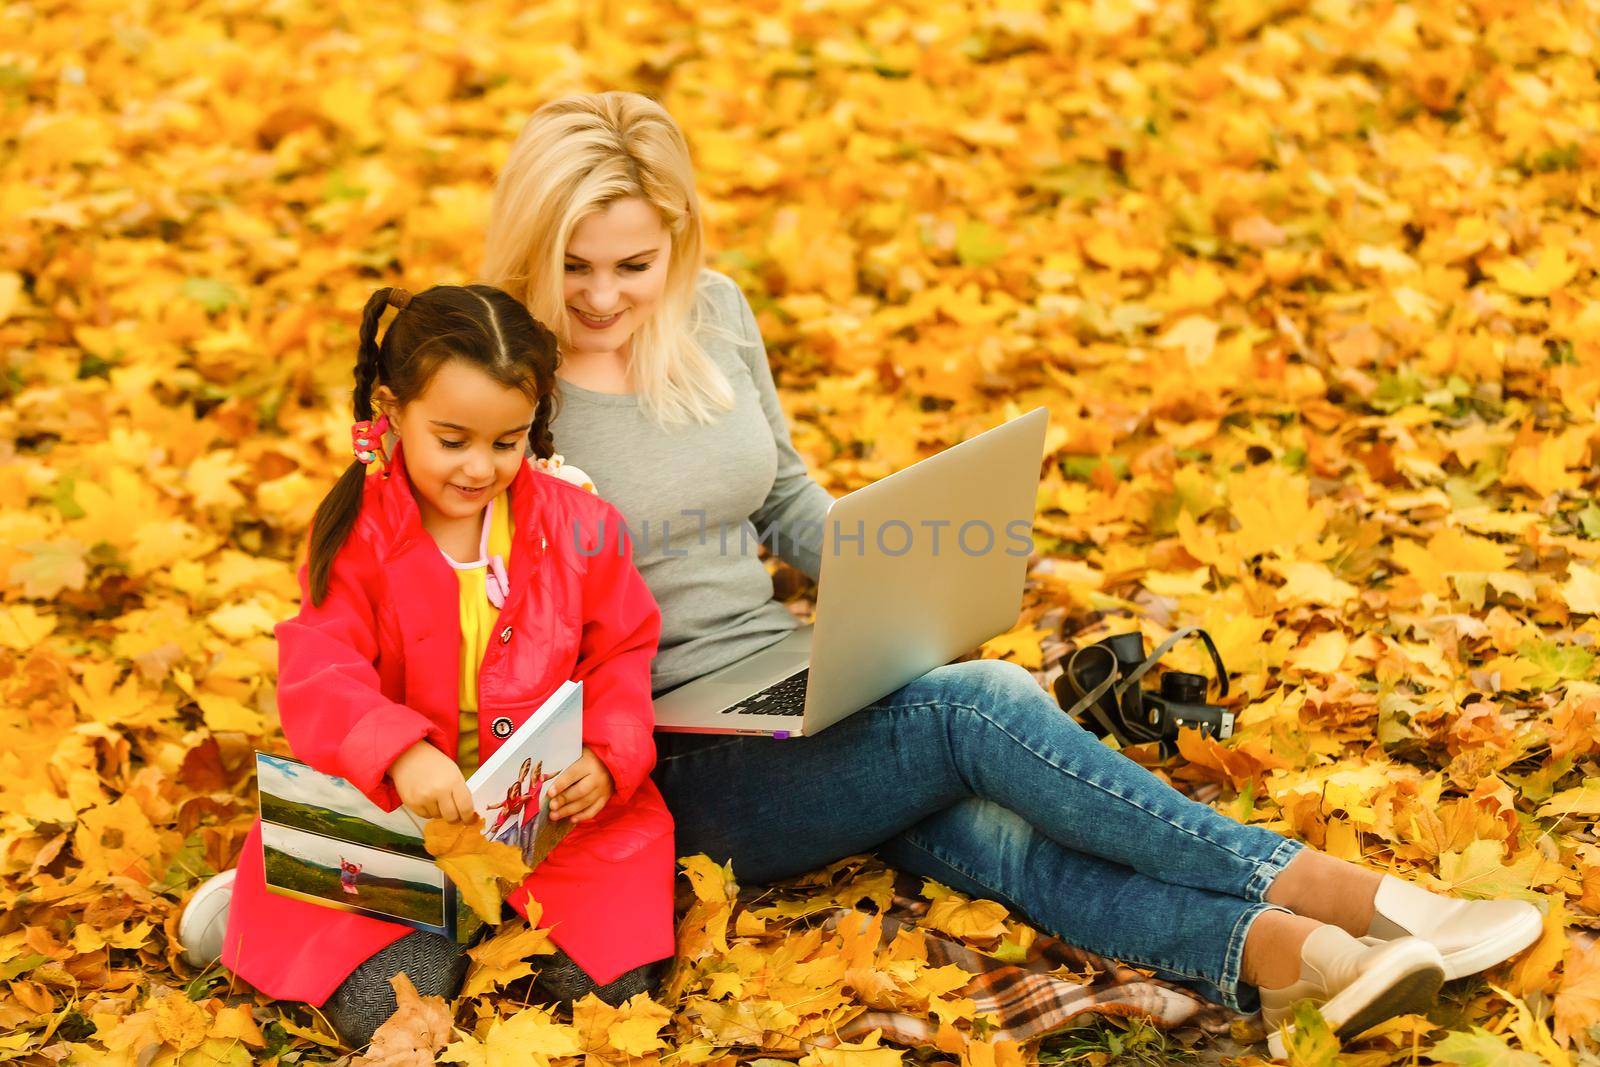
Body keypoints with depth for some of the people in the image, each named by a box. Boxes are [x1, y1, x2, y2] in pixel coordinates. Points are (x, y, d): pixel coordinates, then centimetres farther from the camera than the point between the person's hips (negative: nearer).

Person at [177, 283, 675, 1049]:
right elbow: (317, 675, -18)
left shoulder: (575, 524, 0)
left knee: (612, 979, -15)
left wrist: (606, 761, -15)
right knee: (380, 1007, -18)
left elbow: (621, 658, 5)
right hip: (395, 808, -2)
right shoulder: (358, 535, -6)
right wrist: (400, 753, -37)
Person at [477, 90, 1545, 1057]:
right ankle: (1317, 888, -28)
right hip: (673, 766, -5)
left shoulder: (714, 312, 6)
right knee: (978, 706, -27)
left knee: (987, 824, -25)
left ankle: (1274, 954, -47)